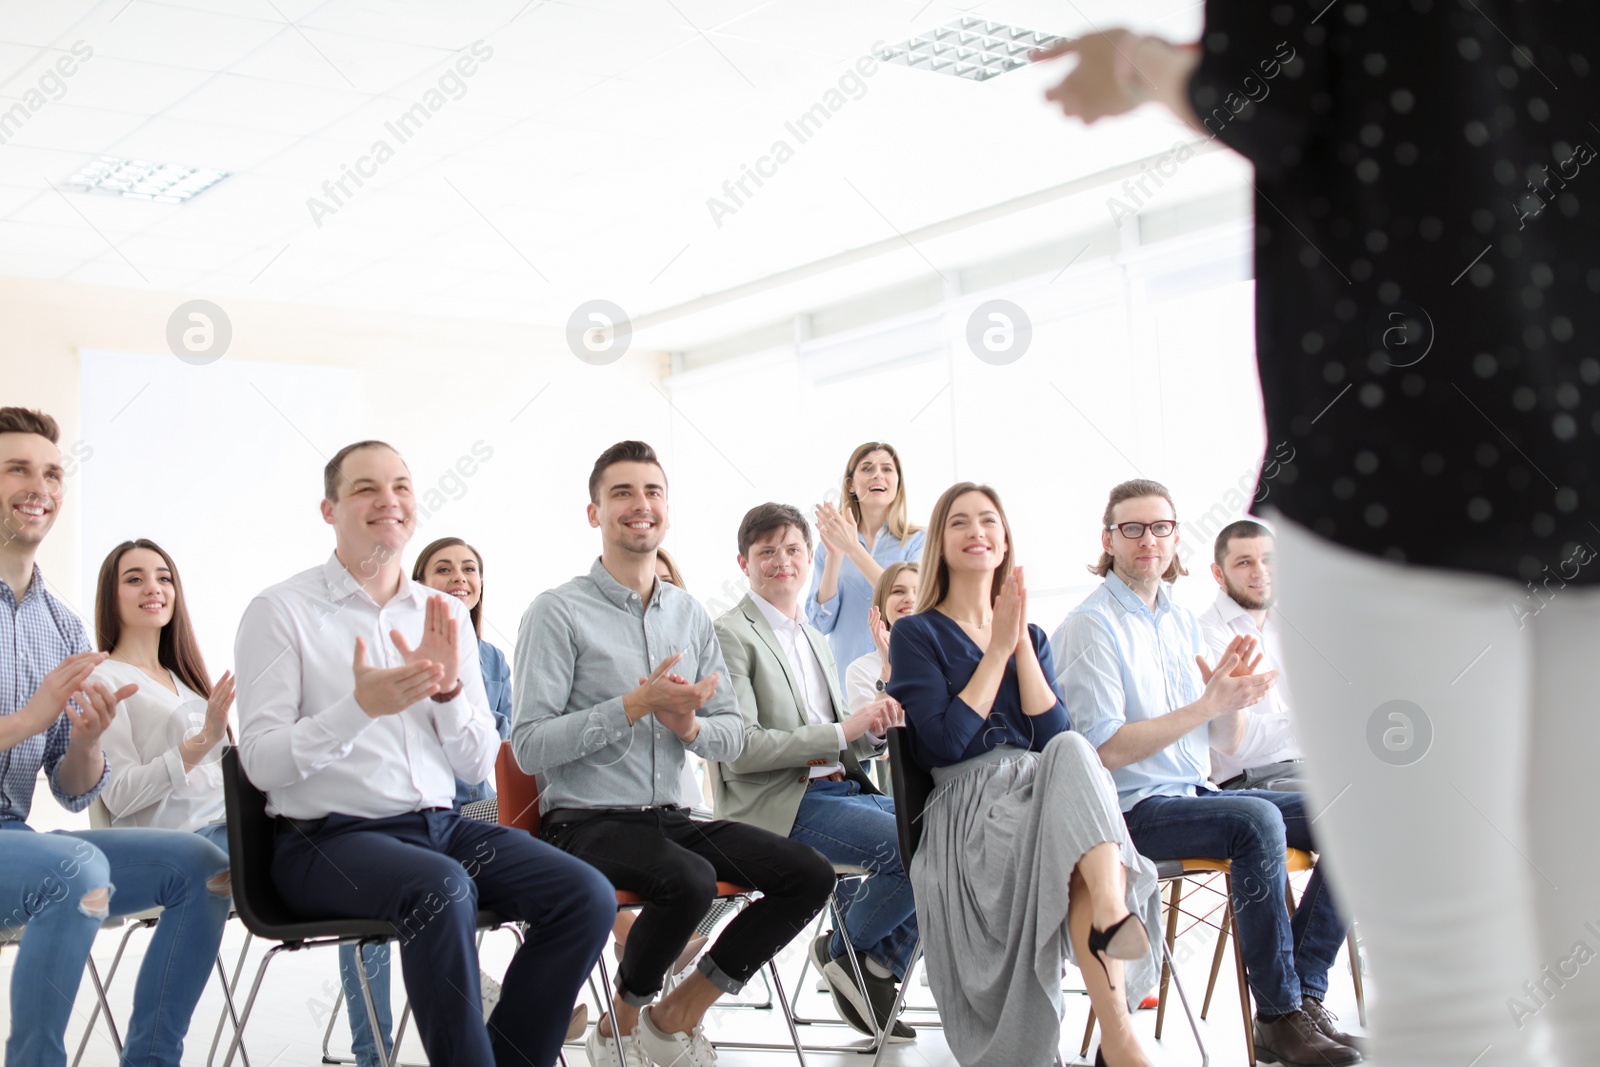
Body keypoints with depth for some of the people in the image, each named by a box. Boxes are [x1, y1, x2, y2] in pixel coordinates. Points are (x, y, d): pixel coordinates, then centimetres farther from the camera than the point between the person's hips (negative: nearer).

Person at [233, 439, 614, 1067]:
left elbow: (479, 767, 9)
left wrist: (449, 689, -9)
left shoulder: (445, 615, 14)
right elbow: (261, 763, -9)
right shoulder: (281, 611, 0)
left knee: (586, 896, -18)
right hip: (330, 838, -5)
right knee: (442, 889, -36)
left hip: (441, 825, 5)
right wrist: (359, 707, -24)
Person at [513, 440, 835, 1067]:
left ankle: (678, 1015, 6)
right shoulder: (559, 612, -6)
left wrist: (688, 725, -10)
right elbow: (528, 747, -13)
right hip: (584, 822, -6)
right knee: (689, 880, -35)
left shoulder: (691, 615, 12)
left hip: (668, 818, 6)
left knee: (810, 875, -10)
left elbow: (732, 736, 13)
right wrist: (635, 704, -20)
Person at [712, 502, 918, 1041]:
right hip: (777, 803, -8)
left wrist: (875, 726, 2)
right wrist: (843, 731, -16)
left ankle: (878, 965, 2)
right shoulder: (732, 636, -4)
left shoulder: (815, 640, 22)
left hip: (840, 789, 8)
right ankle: (845, 950, 0)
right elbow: (739, 751, -15)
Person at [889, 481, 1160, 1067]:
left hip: (1044, 791, 4)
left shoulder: (1031, 636, 24)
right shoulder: (916, 634, 9)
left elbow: (1055, 733, 5)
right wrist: (998, 649, -4)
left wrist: (1022, 642, -1)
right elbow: (946, 743, -8)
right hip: (968, 803, -4)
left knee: (1071, 754, -36)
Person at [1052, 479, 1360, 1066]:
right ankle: (1278, 1017, -22)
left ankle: (1305, 991, -11)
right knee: (1256, 821, -33)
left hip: (1198, 794, 8)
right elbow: (1106, 751, -17)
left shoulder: (1182, 621, 15)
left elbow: (1224, 741, 15)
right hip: (1133, 809, -8)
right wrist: (1206, 705, -19)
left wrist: (1235, 689, -7)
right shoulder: (1090, 626, -8)